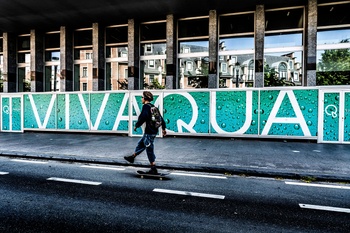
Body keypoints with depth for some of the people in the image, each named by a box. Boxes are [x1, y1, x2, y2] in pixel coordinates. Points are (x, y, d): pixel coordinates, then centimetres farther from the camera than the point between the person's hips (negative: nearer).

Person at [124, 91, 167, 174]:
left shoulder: (146, 106, -13)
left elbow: (143, 117, -27)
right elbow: (161, 118, 15)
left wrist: (136, 126, -13)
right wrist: (163, 128, 22)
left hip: (149, 132, -9)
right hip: (154, 131, 9)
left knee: (149, 150, 0)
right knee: (140, 144, 25)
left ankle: (153, 169, 8)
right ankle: (132, 157, 43)